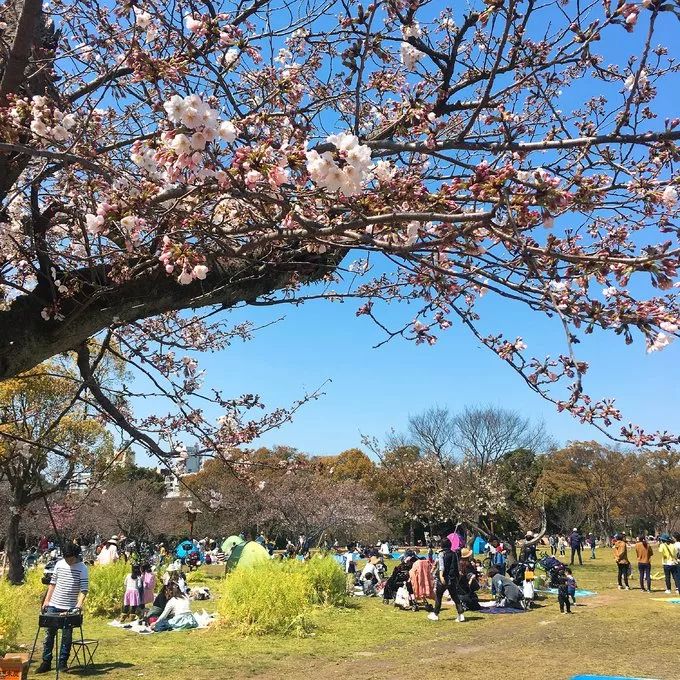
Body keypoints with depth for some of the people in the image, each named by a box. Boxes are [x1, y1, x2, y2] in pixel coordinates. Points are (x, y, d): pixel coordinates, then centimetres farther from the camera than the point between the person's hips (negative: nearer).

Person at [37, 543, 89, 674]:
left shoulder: (82, 568, -11)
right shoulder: (59, 564, 1)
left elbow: (84, 589, -13)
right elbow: (52, 583, 10)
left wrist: (79, 604, -27)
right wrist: (46, 601, 7)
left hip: (70, 608, -3)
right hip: (54, 605, 4)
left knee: (67, 636, 5)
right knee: (49, 633, 7)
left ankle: (62, 662, 16)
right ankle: (46, 662, 17)